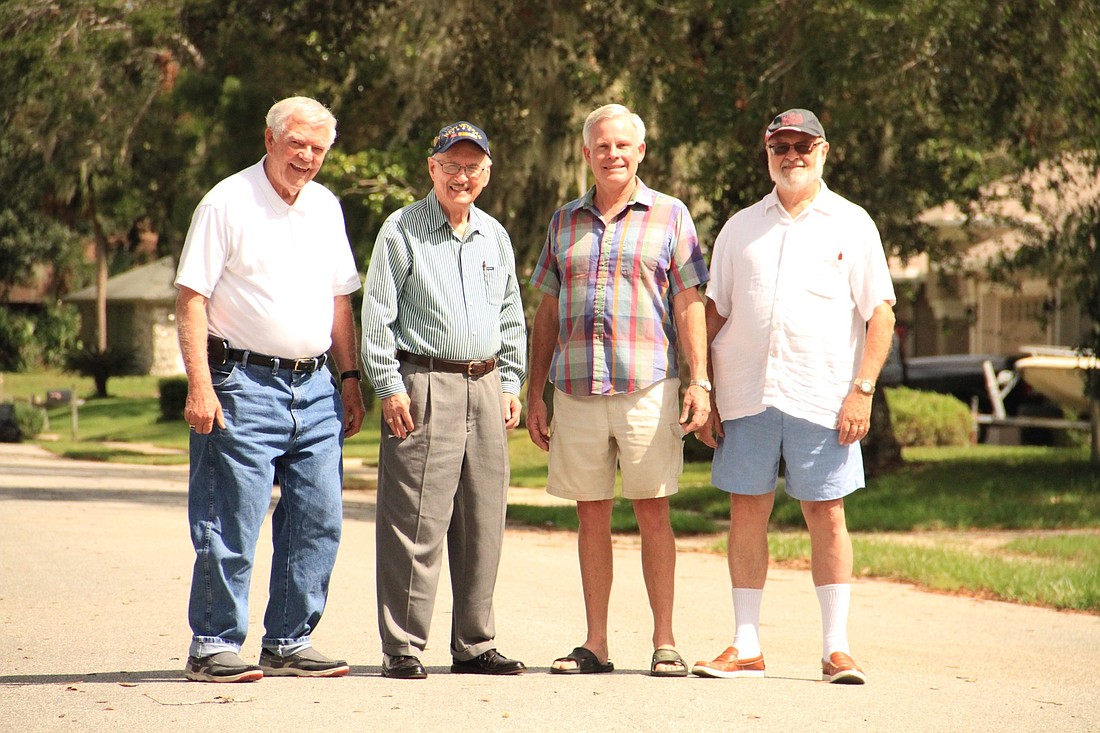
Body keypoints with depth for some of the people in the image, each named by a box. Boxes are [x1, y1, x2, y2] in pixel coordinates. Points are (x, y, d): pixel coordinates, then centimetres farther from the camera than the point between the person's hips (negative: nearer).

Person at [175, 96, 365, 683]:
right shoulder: (227, 204, -5)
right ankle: (213, 647, 5)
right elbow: (191, 299, -10)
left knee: (318, 522, 5)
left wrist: (349, 378, 14)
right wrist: (200, 385, -17)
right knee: (232, 524, -5)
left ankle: (289, 643, 15)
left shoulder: (326, 208, 14)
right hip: (245, 385, -6)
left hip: (315, 389, 6)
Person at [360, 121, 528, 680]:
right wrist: (388, 388, -10)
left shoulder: (495, 236, 16)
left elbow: (512, 319, 22)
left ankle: (474, 645, 16)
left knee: (482, 524, 7)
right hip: (424, 386, -5)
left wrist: (511, 383, 13)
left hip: (485, 387, 6)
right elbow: (376, 316, -3)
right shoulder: (402, 230, 0)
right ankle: (402, 648, -2)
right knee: (416, 525, -8)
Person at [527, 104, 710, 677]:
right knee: (590, 514, 6)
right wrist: (534, 393, 10)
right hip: (576, 389, 3)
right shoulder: (565, 221, 15)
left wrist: (700, 381, -9)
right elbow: (547, 313, 16)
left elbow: (689, 305, 1)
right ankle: (595, 645, 12)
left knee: (652, 511, -1)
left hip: (647, 387, -3)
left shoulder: (669, 216, 6)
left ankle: (664, 642, 6)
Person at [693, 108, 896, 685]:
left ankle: (836, 647, 5)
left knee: (826, 514, -1)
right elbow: (713, 316, 15)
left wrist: (862, 389, -8)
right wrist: (704, 395, 7)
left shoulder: (851, 225, 6)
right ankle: (746, 647, 10)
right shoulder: (740, 228, 14)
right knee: (746, 512, 3)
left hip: (823, 397, -3)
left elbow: (880, 315, 2)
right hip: (745, 395, 3)